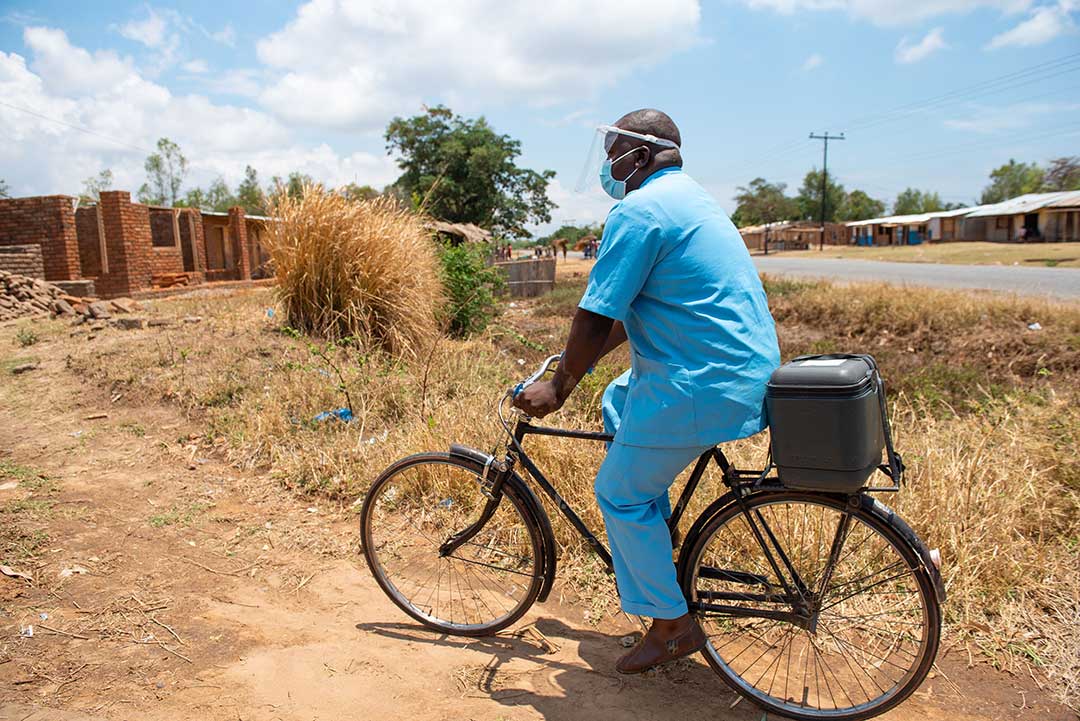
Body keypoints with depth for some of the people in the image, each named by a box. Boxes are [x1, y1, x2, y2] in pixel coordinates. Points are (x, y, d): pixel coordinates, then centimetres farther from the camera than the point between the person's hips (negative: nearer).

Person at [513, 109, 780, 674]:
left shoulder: (639, 209, -14)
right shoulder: (688, 197, 19)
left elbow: (596, 317, -16)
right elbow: (628, 311, 22)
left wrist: (559, 386, -2)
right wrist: (578, 362, 24)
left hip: (703, 386, -10)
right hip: (747, 367, 10)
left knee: (622, 495, 5)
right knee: (618, 401, 28)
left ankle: (672, 625, 19)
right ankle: (655, 535, 32)